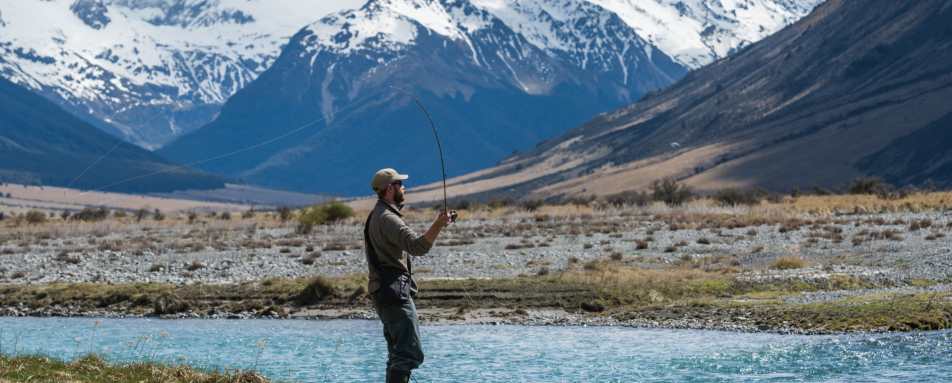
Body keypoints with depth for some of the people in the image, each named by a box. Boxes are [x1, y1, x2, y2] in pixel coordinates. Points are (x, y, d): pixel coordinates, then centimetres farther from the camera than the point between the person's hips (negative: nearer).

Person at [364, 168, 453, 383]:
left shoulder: (376, 216, 18)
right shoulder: (388, 218, -16)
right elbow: (418, 246, -29)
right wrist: (438, 225, -30)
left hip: (384, 292, 11)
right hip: (395, 292, -11)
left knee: (399, 353, 15)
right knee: (410, 353, -14)